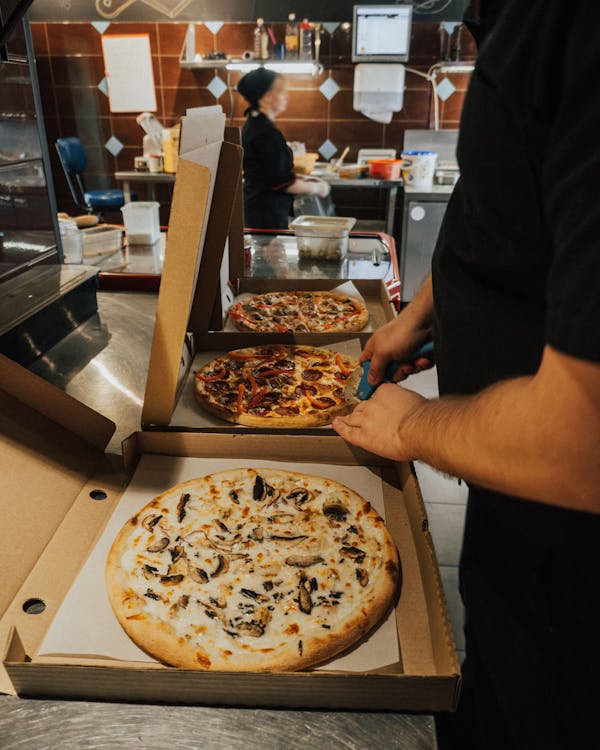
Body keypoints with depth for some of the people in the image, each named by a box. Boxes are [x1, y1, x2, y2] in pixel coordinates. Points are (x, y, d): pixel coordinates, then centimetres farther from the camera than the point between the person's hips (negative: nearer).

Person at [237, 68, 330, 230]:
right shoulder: (267, 133, -19)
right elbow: (281, 183, -19)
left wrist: (302, 179, 15)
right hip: (268, 215, -10)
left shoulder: (252, 124, 12)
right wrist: (316, 188, -5)